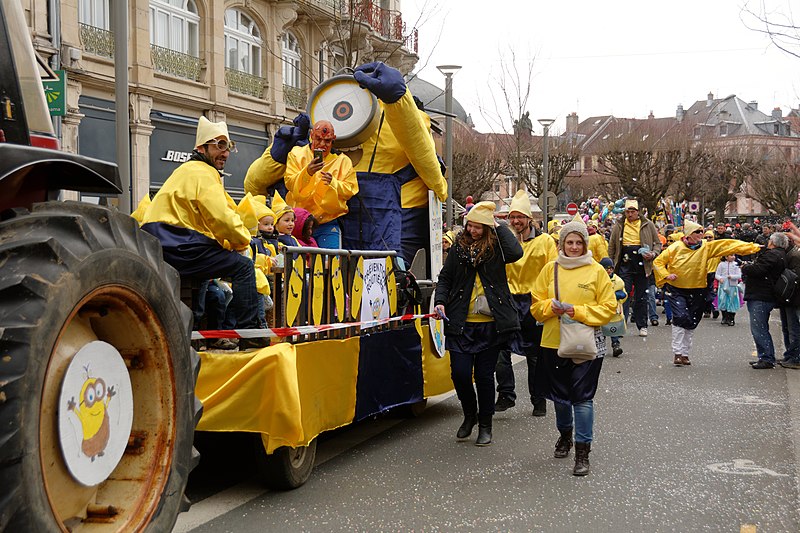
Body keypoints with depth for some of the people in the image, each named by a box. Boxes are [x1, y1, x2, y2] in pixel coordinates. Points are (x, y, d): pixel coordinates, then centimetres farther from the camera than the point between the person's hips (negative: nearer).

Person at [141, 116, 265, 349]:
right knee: (243, 265, -9)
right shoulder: (203, 173, -6)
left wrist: (232, 243, 11)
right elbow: (222, 218, -17)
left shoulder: (188, 170, 27)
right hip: (178, 247, -11)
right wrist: (242, 241, 1)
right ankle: (248, 336, -11)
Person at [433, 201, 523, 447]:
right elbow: (445, 277, 13)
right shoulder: (459, 247, 7)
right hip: (461, 323, 2)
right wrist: (440, 301, -3)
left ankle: (485, 426, 21)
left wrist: (498, 226, -11)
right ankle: (470, 414, 26)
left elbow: (516, 252, -21)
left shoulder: (495, 248, 0)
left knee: (484, 375, 4)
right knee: (460, 373, -3)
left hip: (490, 324, -2)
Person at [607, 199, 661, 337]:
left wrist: (653, 254, -10)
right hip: (624, 266, 0)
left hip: (642, 266, 0)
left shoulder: (648, 225, 5)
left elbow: (658, 243, 10)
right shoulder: (618, 226, 7)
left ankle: (642, 326, 16)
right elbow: (612, 247, 12)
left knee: (641, 297, 8)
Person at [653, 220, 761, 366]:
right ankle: (677, 353, -11)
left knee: (691, 323, 9)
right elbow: (658, 262, -2)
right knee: (681, 318, -18)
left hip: (697, 292, 4)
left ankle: (685, 353, 22)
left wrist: (754, 247, -9)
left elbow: (729, 245, -6)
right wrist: (667, 275, -17)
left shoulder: (706, 247, -2)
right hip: (676, 290, -3)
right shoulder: (675, 248, -8)